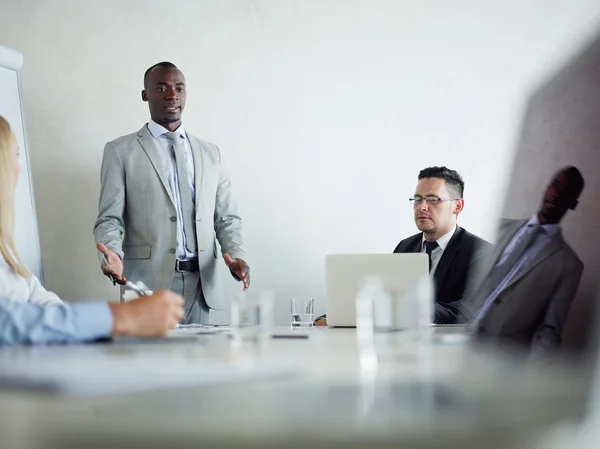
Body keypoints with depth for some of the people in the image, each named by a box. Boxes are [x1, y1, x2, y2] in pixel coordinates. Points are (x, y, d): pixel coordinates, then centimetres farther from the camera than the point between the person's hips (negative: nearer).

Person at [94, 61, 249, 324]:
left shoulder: (211, 154, 16)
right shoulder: (121, 151, 5)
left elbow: (227, 218, 14)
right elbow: (109, 219, 0)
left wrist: (236, 256, -5)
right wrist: (112, 255, -20)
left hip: (201, 284, 3)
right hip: (149, 282, -3)